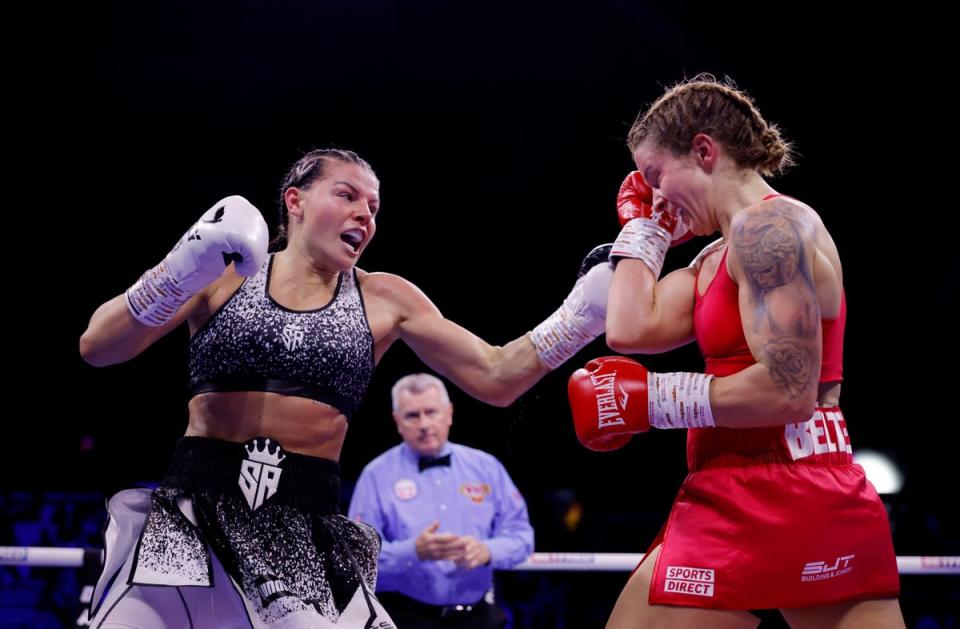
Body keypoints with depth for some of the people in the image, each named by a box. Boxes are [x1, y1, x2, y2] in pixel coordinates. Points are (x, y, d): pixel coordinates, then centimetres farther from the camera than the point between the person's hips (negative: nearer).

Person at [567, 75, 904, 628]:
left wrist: (651, 398, -13)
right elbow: (631, 331, 6)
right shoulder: (721, 258, 18)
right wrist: (645, 228, 19)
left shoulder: (767, 227, -11)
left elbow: (787, 392, -19)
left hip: (758, 502, -10)